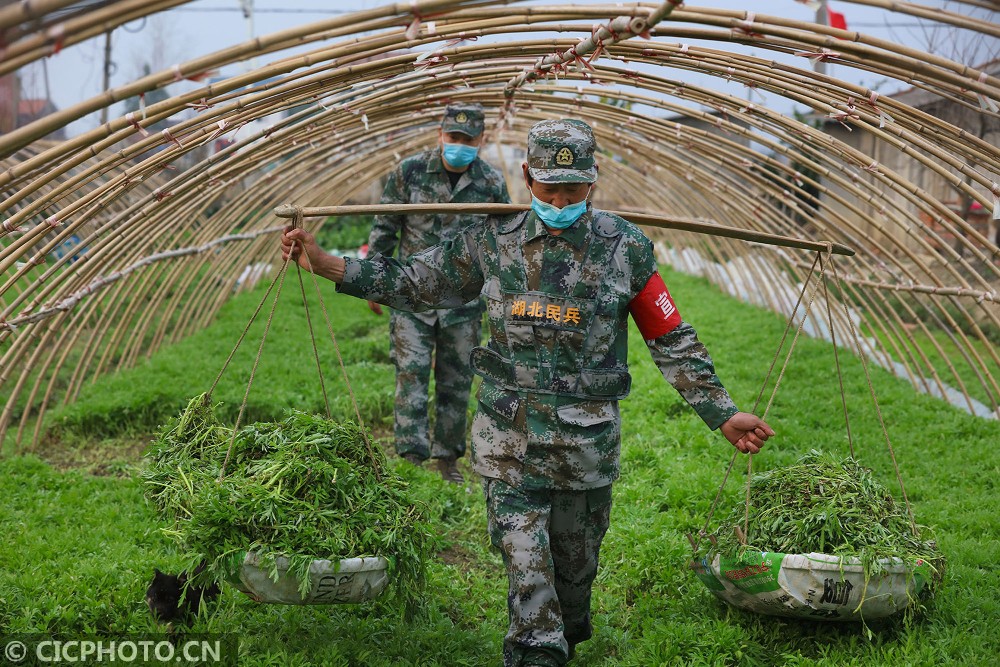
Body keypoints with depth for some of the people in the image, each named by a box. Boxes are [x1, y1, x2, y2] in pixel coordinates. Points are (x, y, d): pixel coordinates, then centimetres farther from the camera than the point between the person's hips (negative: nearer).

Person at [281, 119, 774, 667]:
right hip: (510, 438, 0)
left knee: (575, 564, 17)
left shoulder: (625, 249, -6)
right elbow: (414, 284, 6)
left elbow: (672, 341, 0)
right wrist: (322, 262, 0)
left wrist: (722, 415, -2)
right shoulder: (493, 241, -3)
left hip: (587, 442, 0)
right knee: (525, 569, -2)